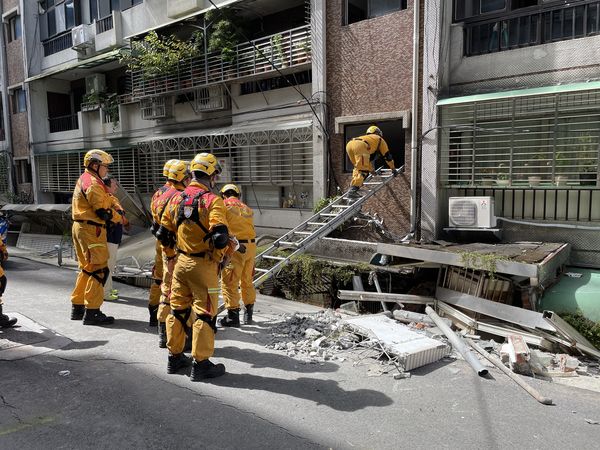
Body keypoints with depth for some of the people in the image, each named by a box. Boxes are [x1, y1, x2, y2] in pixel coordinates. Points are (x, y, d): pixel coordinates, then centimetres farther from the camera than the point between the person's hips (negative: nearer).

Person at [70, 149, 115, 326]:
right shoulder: (93, 183, -15)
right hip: (92, 230, -11)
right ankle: (92, 311, -4)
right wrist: (111, 214, 1)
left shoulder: (83, 180, 19)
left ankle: (77, 307, 25)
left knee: (87, 269, 18)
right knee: (99, 270, -7)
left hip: (80, 227, 11)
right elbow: (103, 212, -17)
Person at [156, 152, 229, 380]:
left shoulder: (177, 199, 4)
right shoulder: (212, 201, -15)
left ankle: (175, 357, 30)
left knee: (178, 309, 17)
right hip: (204, 265, -6)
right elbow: (220, 237, -25)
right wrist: (219, 255, -6)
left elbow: (163, 234, 10)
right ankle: (201, 363, 9)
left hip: (181, 262, 6)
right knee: (205, 313, 3)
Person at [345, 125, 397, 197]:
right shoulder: (380, 139, 30)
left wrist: (372, 170, 62)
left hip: (349, 144, 7)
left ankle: (353, 186, 10)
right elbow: (387, 156, 33)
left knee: (358, 167, 23)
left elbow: (367, 158, 53)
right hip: (360, 146, -7)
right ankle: (353, 190, -19)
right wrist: (393, 169, 43)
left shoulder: (366, 138, 46)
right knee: (363, 170, -7)